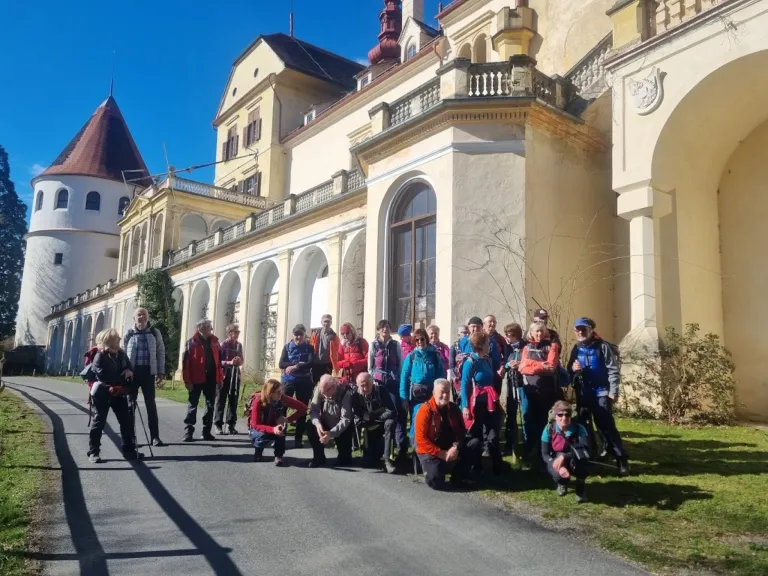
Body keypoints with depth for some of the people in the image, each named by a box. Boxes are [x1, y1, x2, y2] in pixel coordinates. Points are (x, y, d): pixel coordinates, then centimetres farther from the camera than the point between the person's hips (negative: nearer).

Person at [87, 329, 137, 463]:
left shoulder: (122, 354, 7)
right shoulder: (100, 356, -11)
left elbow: (129, 367, 15)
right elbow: (103, 376, -18)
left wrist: (129, 371, -10)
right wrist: (123, 377, -16)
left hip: (119, 393, 6)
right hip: (103, 394, -6)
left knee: (127, 421, 5)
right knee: (99, 422, 2)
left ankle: (129, 450, 15)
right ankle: (93, 452, 12)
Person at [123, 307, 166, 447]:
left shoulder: (155, 333, 4)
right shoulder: (129, 334, 4)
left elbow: (161, 353, 6)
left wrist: (161, 372, 2)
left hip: (148, 372, -1)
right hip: (132, 372, 1)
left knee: (150, 404, 3)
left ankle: (155, 436, 7)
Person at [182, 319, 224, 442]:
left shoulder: (214, 341, 10)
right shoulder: (192, 342, -5)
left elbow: (219, 360, 12)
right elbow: (186, 362, -8)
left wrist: (220, 377, 8)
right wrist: (187, 380, -13)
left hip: (211, 379, 5)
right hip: (197, 379, -4)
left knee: (210, 405, 7)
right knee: (193, 405, 3)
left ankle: (206, 431, 16)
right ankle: (188, 430, 10)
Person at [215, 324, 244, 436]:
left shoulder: (239, 345, 11)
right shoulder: (223, 344, -5)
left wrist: (239, 361, -6)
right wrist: (229, 362, -23)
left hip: (235, 374, 5)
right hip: (224, 374, -5)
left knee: (234, 400, 6)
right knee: (221, 399, -1)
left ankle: (231, 425, 12)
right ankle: (218, 425, 4)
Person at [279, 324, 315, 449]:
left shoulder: (309, 348, 4)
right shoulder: (287, 347, 6)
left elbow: (311, 363, -11)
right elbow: (281, 364, -5)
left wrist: (295, 366, -23)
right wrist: (299, 364, -17)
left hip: (304, 382, 0)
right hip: (289, 380, 0)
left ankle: (299, 438, 12)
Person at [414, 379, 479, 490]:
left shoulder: (454, 409, 3)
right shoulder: (425, 410, -14)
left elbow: (461, 431, 6)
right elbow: (420, 439, -17)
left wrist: (456, 447, -15)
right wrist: (441, 453, -19)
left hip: (451, 449, 5)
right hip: (431, 452, -5)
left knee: (475, 443, -16)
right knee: (436, 481, -28)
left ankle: (457, 477, -4)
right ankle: (432, 467, 9)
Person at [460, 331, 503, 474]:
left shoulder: (488, 360, 7)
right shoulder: (470, 362, -13)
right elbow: (464, 385, -15)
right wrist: (465, 406, -18)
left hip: (490, 402, 5)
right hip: (476, 403, -5)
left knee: (492, 436, 4)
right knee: (476, 436, 10)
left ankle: (498, 469, 11)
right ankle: (477, 467, 25)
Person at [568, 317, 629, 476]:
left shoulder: (602, 346, -6)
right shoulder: (576, 349, 10)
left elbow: (613, 370, -9)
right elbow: (570, 371, 16)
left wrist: (613, 391, -16)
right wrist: (574, 370, -8)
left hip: (601, 392, -5)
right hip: (583, 394, 5)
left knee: (606, 426, -7)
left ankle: (621, 459, 1)